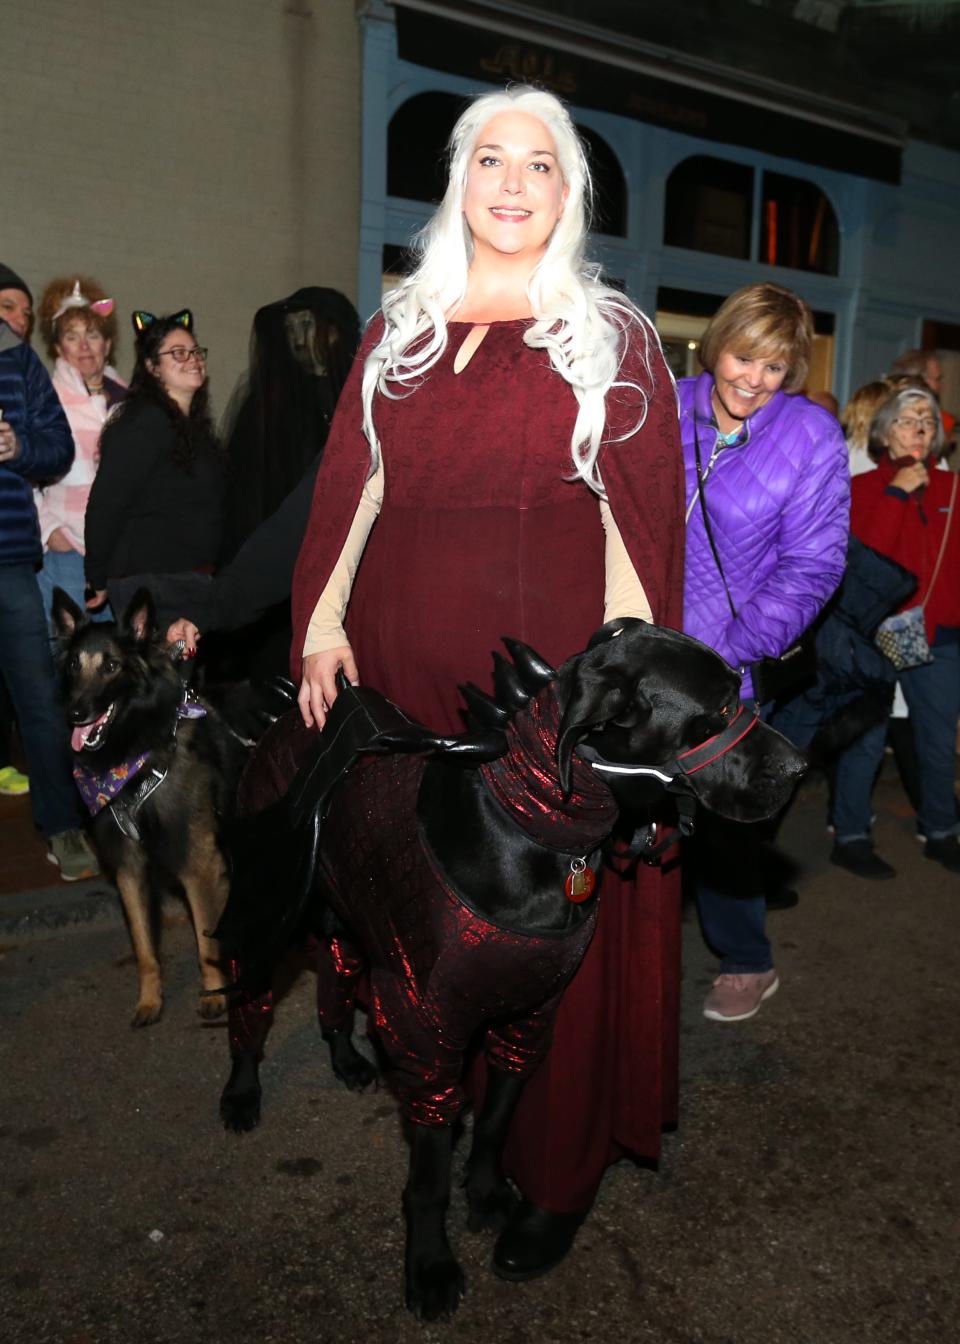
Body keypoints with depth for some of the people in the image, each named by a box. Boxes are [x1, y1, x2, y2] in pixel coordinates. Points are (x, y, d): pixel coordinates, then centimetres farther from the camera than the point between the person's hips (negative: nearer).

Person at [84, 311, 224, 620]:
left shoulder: (191, 424, 16)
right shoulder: (145, 422, -12)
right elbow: (104, 504, -14)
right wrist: (98, 579, -7)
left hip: (188, 578, 9)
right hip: (146, 579, -9)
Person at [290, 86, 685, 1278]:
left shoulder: (614, 339, 5)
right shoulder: (398, 332, 14)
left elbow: (644, 518, -2)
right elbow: (348, 490, 10)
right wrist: (322, 628, 1)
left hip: (552, 676, -3)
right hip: (407, 668, 4)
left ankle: (559, 1170, 23)